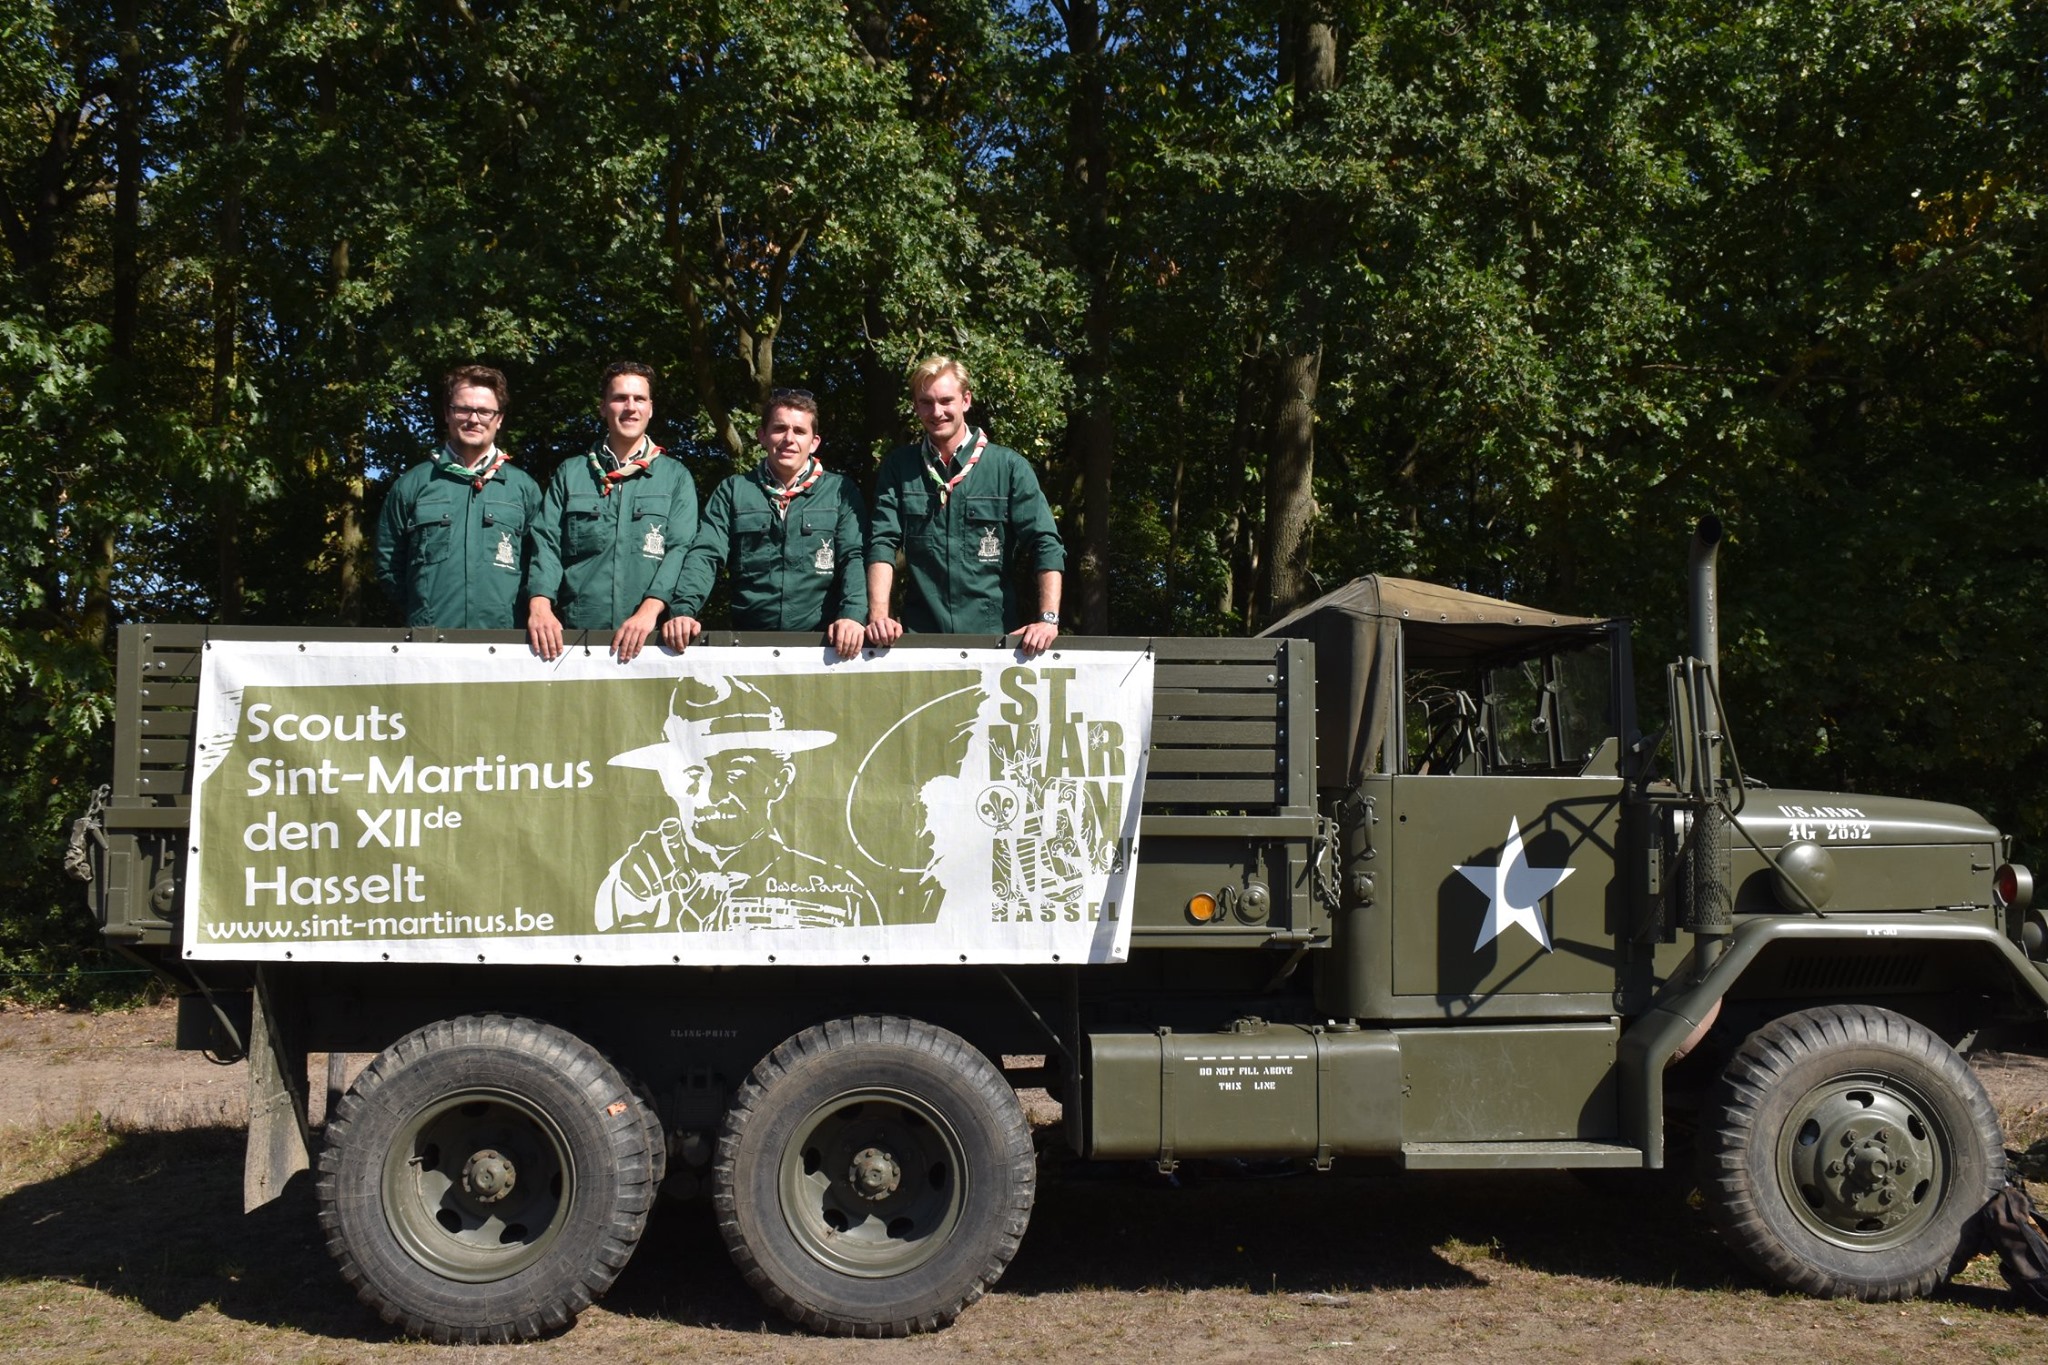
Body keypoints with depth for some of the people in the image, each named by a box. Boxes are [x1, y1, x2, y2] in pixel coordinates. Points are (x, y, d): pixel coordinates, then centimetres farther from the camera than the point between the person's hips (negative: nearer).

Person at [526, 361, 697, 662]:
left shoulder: (676, 477, 9)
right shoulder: (570, 474, 13)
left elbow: (681, 549, -3)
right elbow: (546, 544, 5)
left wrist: (650, 610, -18)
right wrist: (539, 606, -13)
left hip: (646, 637, -1)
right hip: (574, 634, 1)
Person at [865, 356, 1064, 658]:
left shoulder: (1009, 466, 1)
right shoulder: (898, 467, 7)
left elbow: (1046, 545, -4)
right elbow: (882, 544, -1)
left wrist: (1048, 619, -16)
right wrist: (878, 616, -15)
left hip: (993, 633, -1)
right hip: (919, 636, 1)